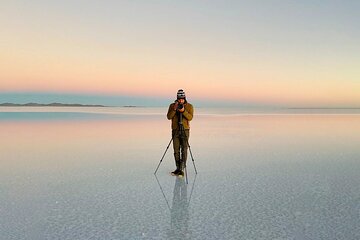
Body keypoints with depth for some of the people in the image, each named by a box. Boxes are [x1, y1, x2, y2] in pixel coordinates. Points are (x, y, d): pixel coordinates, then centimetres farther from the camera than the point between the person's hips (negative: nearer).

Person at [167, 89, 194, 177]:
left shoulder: (189, 106, 1)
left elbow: (190, 117, -11)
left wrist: (183, 111, -24)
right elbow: (169, 117, -5)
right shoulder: (172, 106, 5)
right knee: (176, 150, 4)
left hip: (185, 130, -2)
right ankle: (178, 168, 14)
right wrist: (174, 109, -18)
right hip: (175, 130, 2)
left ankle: (182, 168, -6)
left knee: (184, 150, -8)